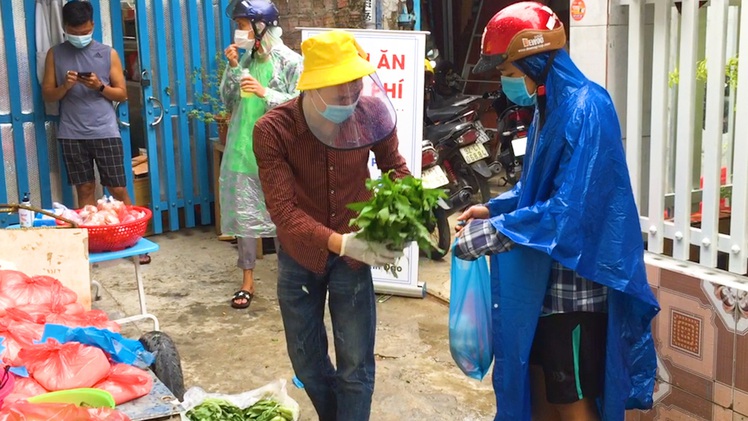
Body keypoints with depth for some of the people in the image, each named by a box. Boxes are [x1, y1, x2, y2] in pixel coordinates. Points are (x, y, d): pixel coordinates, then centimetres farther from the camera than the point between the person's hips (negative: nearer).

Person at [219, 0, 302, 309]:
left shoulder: (290, 61, -8)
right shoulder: (246, 60, 10)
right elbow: (229, 102, 11)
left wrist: (264, 92, -20)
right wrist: (232, 68, -1)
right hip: (242, 151, 6)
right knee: (243, 215, 8)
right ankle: (247, 282, 18)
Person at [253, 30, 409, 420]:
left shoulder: (371, 114, -18)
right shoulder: (273, 130, -23)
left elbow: (395, 167, 0)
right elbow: (282, 210, -26)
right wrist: (339, 243, -40)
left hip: (353, 253, 0)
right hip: (299, 255, 0)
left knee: (356, 366, 2)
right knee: (308, 363, 17)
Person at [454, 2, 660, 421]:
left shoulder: (585, 109, -21)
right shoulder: (548, 107, 8)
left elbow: (568, 210, -27)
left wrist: (489, 235, -25)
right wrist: (493, 209, 6)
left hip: (575, 284, -9)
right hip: (543, 277, 9)